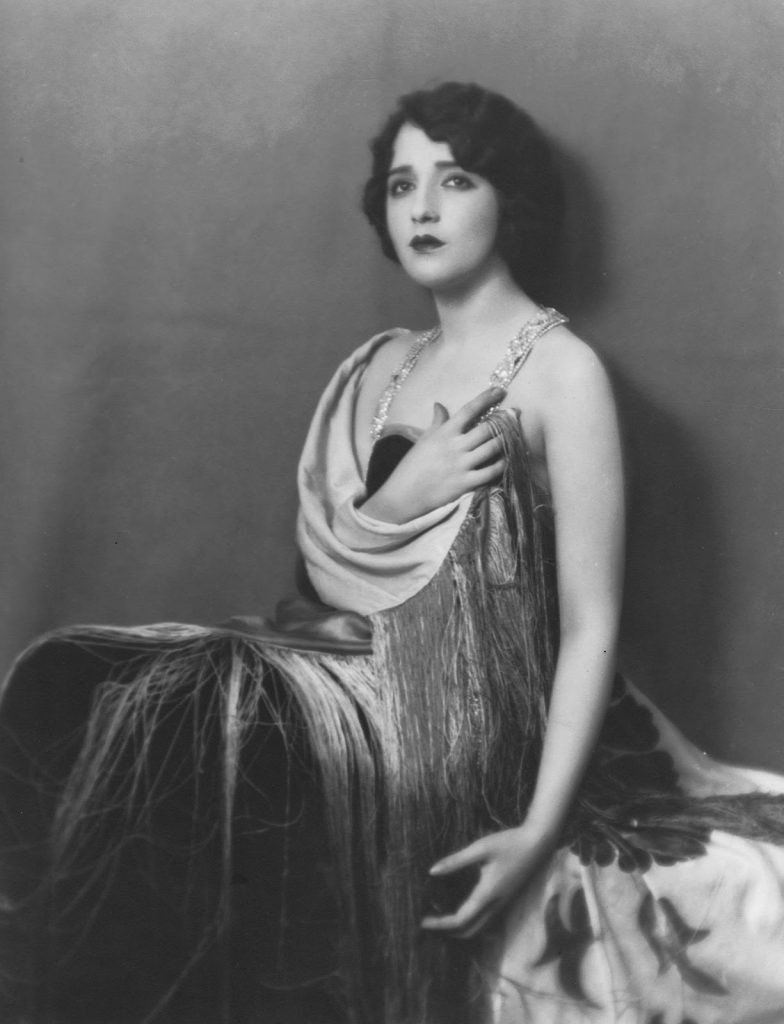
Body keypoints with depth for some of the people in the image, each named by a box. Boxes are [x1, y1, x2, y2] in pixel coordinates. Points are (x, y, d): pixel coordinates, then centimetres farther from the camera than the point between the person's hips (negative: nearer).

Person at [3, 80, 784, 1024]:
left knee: (160, 719, -26)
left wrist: (541, 830, -19)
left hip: (465, 706, -6)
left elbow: (591, 627, -10)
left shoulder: (559, 370, -6)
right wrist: (396, 502, -10)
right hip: (345, 661, 6)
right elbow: (317, 564, 12)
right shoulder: (380, 364, 15)